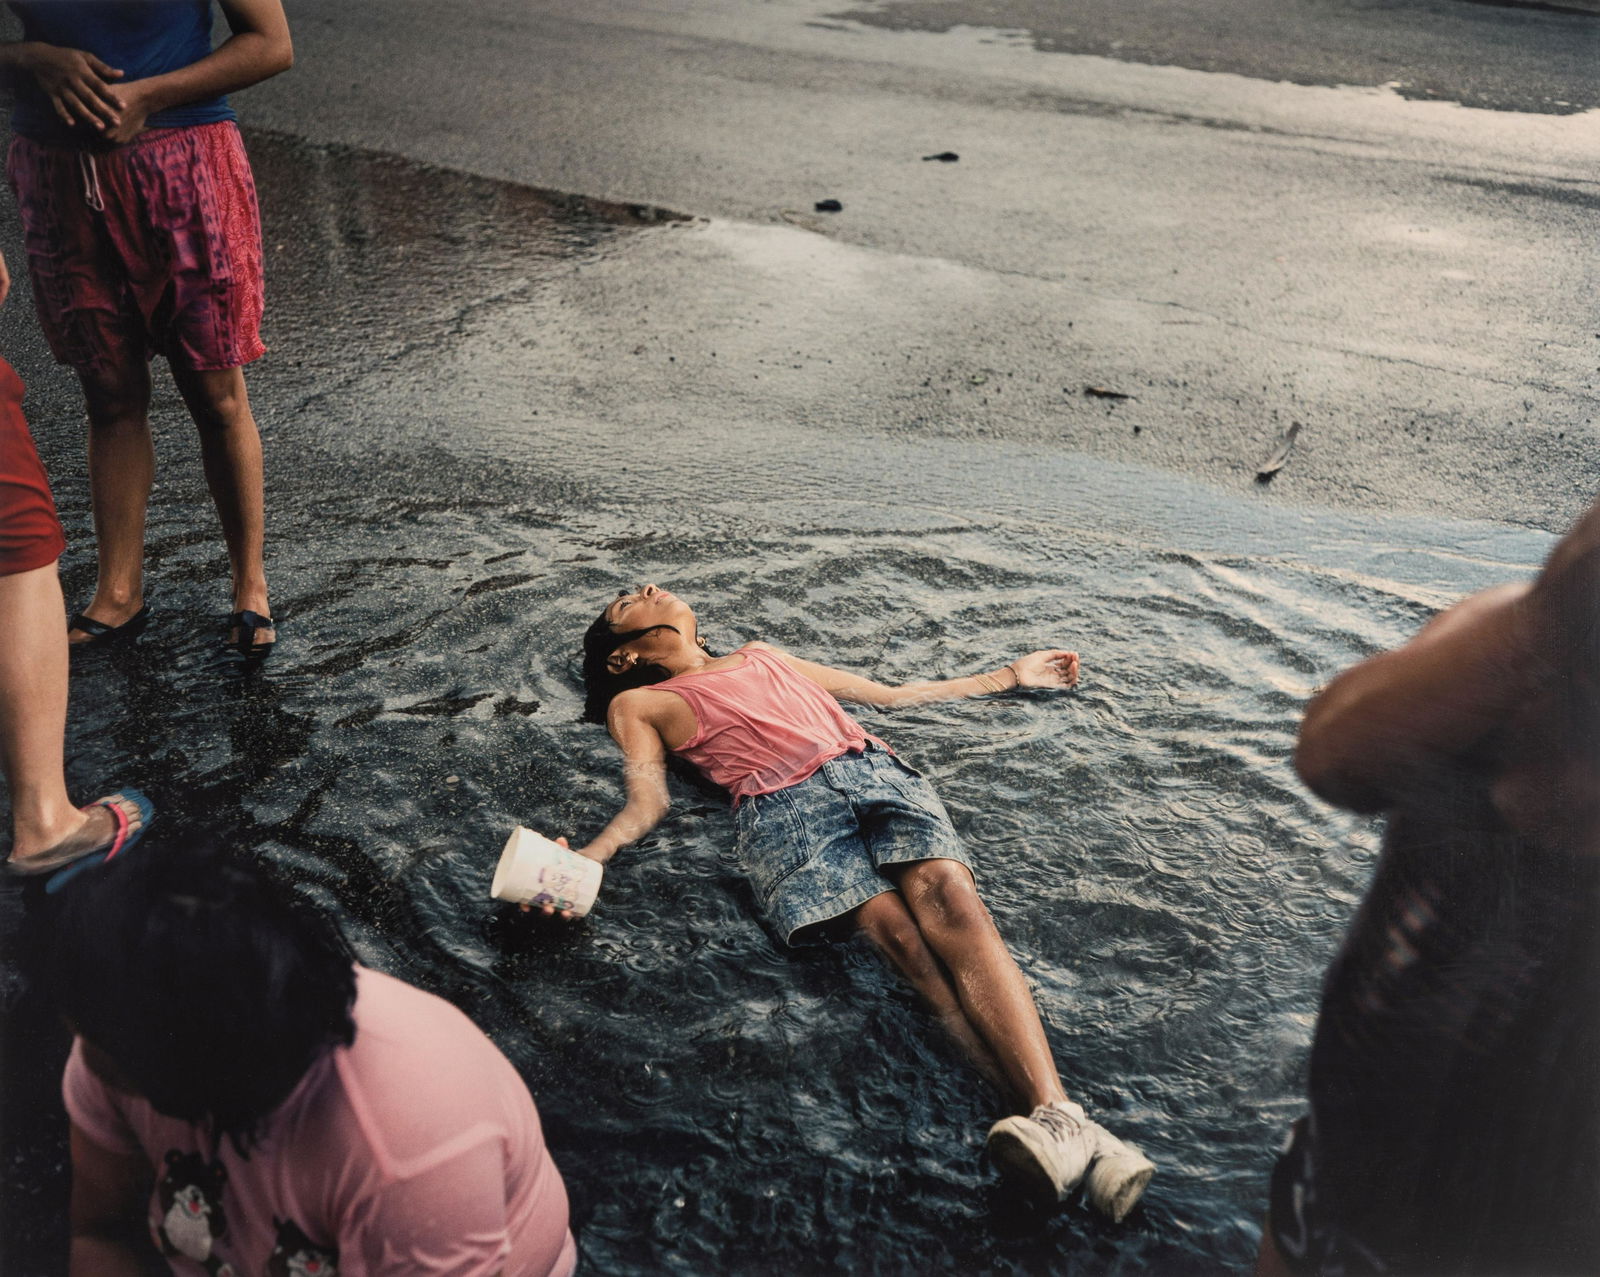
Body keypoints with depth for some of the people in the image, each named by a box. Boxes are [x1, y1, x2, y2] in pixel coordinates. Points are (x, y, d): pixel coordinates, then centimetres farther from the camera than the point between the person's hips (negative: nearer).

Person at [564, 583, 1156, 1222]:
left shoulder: (762, 655, 38)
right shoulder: (637, 703, 26)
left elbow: (893, 694, 39)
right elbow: (647, 804, 9)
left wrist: (1009, 676, 41)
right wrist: (580, 859, -14)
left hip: (875, 769, 4)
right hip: (785, 804, -3)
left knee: (948, 897, -28)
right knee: (896, 931, -30)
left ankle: (1056, 1115, -44)